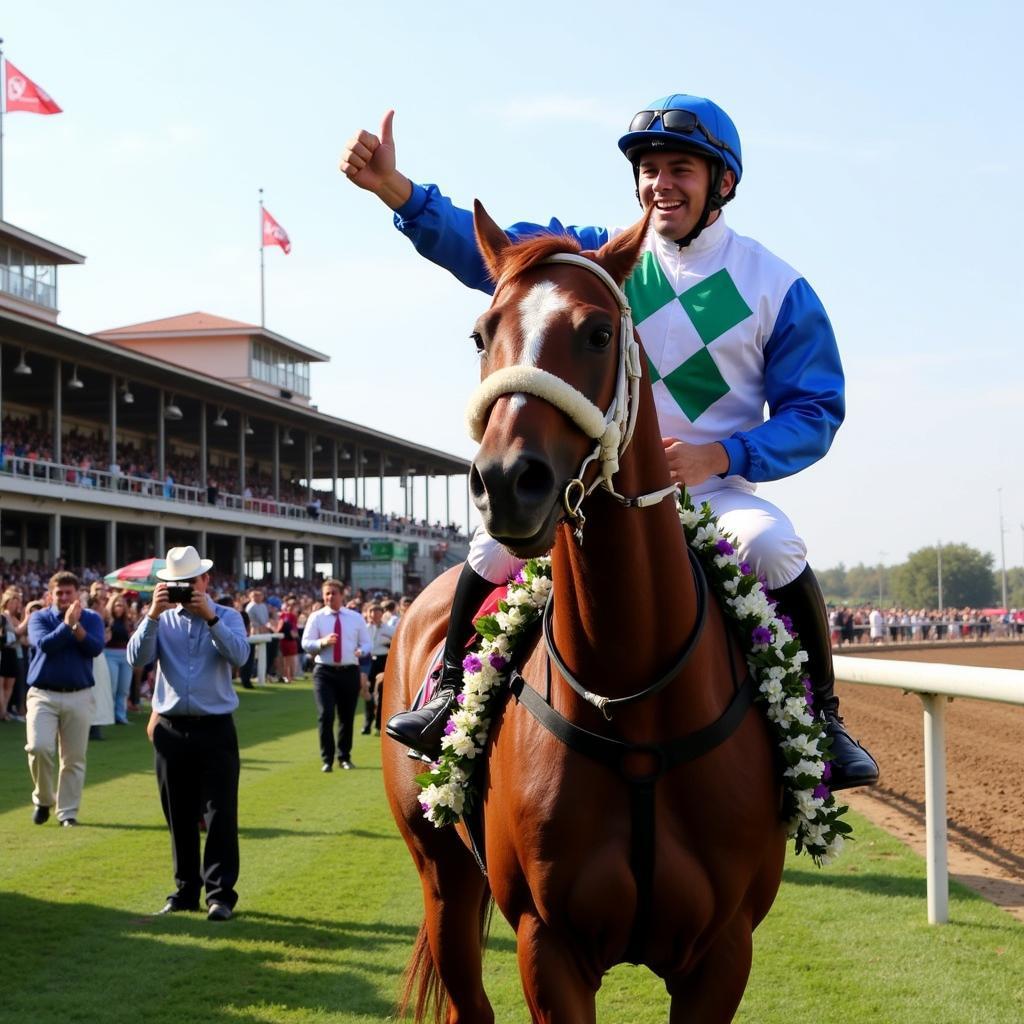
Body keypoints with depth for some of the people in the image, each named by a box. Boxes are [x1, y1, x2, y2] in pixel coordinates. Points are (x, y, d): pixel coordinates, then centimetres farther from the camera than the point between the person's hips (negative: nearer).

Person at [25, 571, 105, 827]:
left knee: (74, 758, 3)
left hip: (79, 696, 1)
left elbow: (96, 649, -11)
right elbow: (44, 644, -15)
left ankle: (68, 812, 13)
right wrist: (66, 624, -17)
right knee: (38, 747, -17)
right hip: (43, 694, -1)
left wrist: (76, 625, -20)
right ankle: (43, 799, 6)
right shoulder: (39, 618, 4)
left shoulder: (91, 619, 5)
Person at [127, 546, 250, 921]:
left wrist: (210, 617, -21)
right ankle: (185, 891, 19)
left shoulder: (227, 617, 3)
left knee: (221, 815, -4)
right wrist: (153, 614, -17)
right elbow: (137, 658, -9)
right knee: (179, 817, 9)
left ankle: (220, 894, 2)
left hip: (215, 730, -2)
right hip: (171, 729, 2)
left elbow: (239, 655, -16)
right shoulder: (162, 621, 6)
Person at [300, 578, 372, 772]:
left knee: (347, 716, 10)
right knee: (326, 714, -13)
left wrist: (361, 651, -14)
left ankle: (344, 757, 26)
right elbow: (306, 643, -2)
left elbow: (367, 643, 8)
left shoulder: (355, 618, 8)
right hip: (324, 671, -2)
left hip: (350, 671, 2)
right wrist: (322, 642, -21)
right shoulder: (316, 617, 2)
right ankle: (327, 759, -2)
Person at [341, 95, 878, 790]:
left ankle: (825, 721, -14)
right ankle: (449, 693, 6)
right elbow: (486, 250, -6)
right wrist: (396, 189, -23)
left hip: (714, 485, -2)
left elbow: (815, 412, -5)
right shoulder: (601, 258, 2)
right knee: (496, 543, -17)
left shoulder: (776, 288, -4)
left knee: (774, 547, -30)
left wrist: (719, 456, -21)